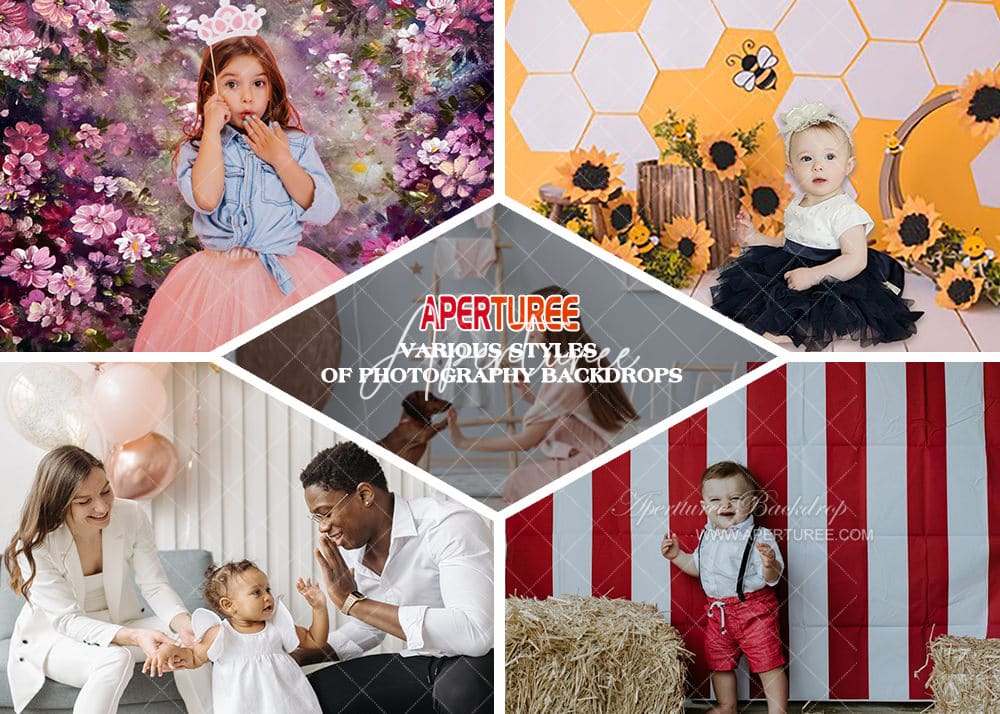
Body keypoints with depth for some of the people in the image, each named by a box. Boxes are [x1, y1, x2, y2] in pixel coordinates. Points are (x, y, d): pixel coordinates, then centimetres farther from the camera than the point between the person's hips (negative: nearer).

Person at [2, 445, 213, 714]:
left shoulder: (131, 516, -15)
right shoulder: (34, 547, -26)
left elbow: (154, 585, -11)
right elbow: (68, 621, -26)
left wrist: (182, 622, -33)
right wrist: (134, 636, -42)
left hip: (117, 626, 4)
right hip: (53, 638, -4)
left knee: (187, 641, -22)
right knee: (115, 660, -35)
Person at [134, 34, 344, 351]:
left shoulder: (295, 144, 5)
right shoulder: (196, 149, 1)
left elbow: (323, 211, -5)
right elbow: (206, 199, -20)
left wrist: (280, 159, -11)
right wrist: (213, 130, -13)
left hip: (287, 279, 1)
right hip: (220, 280, -1)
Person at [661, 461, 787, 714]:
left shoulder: (760, 537, -16)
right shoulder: (707, 537, 5)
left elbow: (772, 578, -21)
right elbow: (698, 567, 21)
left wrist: (770, 564, -42)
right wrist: (676, 555, 8)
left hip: (754, 610, -6)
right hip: (718, 611, 7)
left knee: (768, 663, -2)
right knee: (720, 663, 19)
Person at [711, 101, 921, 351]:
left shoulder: (845, 211, -15)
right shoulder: (795, 206, 11)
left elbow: (855, 260, -23)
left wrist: (813, 275, -30)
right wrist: (755, 238, 13)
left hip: (826, 285, -8)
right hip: (790, 271, 8)